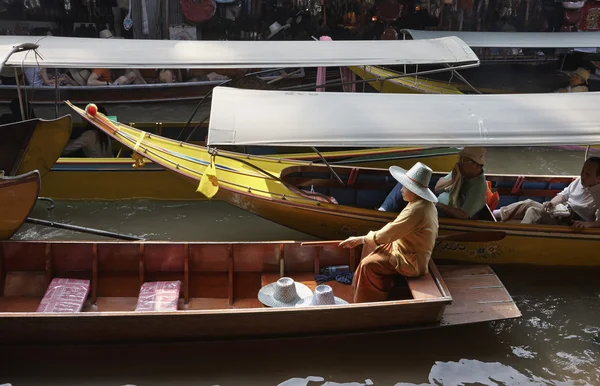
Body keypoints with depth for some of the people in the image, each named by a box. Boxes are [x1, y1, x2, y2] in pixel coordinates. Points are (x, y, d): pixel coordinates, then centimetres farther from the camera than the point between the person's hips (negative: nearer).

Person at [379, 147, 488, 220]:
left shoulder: (478, 187, -20)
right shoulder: (463, 171, 3)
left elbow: (463, 215, -26)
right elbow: (437, 188, 6)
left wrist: (438, 205, -22)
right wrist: (452, 180, -14)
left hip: (445, 218, -8)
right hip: (437, 203, 8)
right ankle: (383, 211, -15)